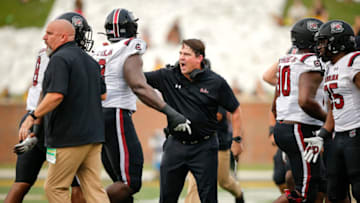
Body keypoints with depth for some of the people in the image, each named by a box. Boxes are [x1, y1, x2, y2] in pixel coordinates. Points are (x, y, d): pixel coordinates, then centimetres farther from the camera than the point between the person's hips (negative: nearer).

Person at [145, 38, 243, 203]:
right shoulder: (168, 77, -2)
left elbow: (235, 110, 1)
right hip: (175, 145, 3)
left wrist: (237, 140, -2)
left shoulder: (216, 83, -7)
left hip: (204, 148, -3)